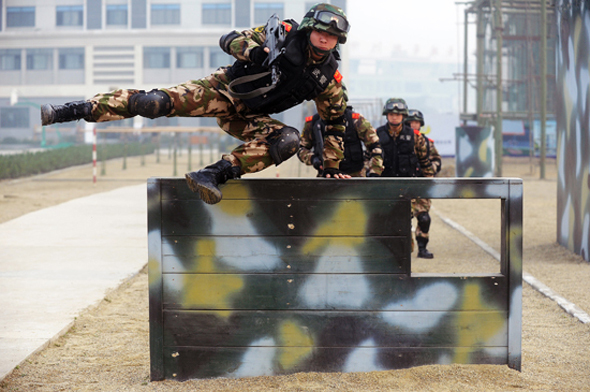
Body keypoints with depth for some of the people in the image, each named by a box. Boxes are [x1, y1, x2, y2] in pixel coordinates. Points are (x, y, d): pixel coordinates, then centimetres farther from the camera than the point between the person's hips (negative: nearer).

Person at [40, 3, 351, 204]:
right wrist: (256, 52, -34)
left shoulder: (329, 80, -5)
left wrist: (331, 167, 4)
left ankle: (216, 173, -35)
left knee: (288, 141, -28)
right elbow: (230, 40, -13)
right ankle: (70, 111, -18)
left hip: (247, 119, 3)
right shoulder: (285, 35, -12)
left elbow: (334, 123, 8)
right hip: (223, 91, -3)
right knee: (156, 103, -22)